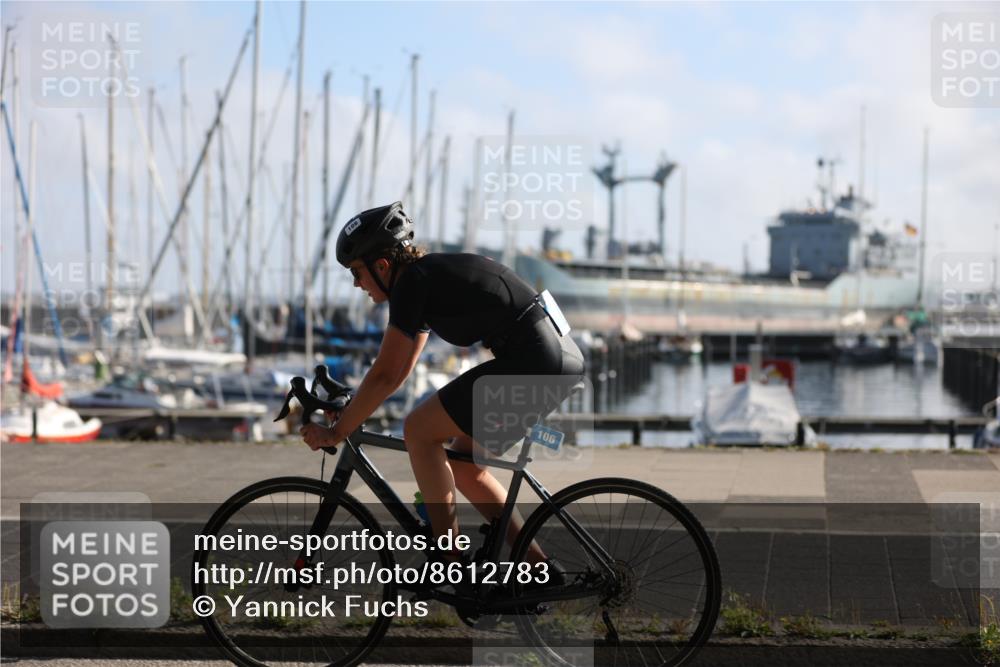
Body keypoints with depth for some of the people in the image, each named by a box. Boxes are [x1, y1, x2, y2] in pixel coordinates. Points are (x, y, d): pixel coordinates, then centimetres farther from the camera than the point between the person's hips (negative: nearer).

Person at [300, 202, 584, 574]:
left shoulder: (412, 282, -9)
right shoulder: (428, 277, 20)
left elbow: (384, 376, -11)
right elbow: (399, 373, 28)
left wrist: (335, 433, -3)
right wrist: (346, 410, 25)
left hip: (533, 361, -10)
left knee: (418, 430, -3)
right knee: (463, 465, 15)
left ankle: (451, 564, 0)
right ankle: (541, 568, 14)